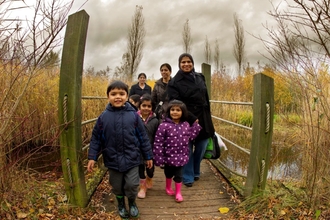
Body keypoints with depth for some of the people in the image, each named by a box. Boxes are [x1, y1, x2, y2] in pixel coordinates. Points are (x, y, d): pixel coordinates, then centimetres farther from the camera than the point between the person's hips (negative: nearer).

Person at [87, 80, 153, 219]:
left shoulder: (133, 115, -8)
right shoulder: (103, 117, -6)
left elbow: (143, 137, -2)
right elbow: (96, 138, 2)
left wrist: (148, 156, 3)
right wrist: (92, 157, -3)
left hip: (131, 159, -1)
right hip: (113, 160, 1)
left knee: (132, 185, 1)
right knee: (117, 186, 16)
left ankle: (132, 203, 34)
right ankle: (121, 205, 44)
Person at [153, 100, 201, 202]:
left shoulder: (186, 125, -1)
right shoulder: (164, 125, -19)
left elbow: (191, 137, 7)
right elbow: (158, 143, -17)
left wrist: (196, 125, 2)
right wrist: (159, 158, -16)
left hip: (181, 156, 2)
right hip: (169, 156, -2)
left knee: (179, 175, 12)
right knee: (169, 174, 20)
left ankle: (178, 193, 30)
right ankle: (168, 187, 47)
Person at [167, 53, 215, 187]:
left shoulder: (200, 77, 10)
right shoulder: (174, 83, -7)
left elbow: (206, 98, 16)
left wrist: (208, 116, 13)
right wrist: (192, 119, -16)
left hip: (203, 119, 5)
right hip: (186, 121, -5)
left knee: (201, 148, 12)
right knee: (187, 150, 4)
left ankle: (195, 172, 36)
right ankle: (188, 177, 23)